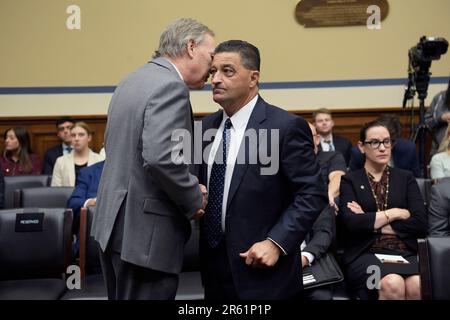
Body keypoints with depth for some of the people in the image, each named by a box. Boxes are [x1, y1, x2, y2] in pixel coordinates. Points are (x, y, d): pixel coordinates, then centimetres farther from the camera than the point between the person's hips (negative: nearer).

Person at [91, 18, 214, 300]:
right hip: (146, 232, -9)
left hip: (115, 221, 10)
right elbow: (161, 158, -28)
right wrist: (195, 199, -10)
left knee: (124, 295, 19)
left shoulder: (133, 81, 13)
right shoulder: (170, 86, -16)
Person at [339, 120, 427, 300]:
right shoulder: (349, 180, 9)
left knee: (418, 285, -31)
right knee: (393, 284, -33)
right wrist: (395, 213, -3)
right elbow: (350, 222, -9)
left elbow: (420, 223, 2)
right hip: (365, 255, -2)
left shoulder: (406, 178, 16)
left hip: (404, 253, 2)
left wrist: (369, 222, -2)